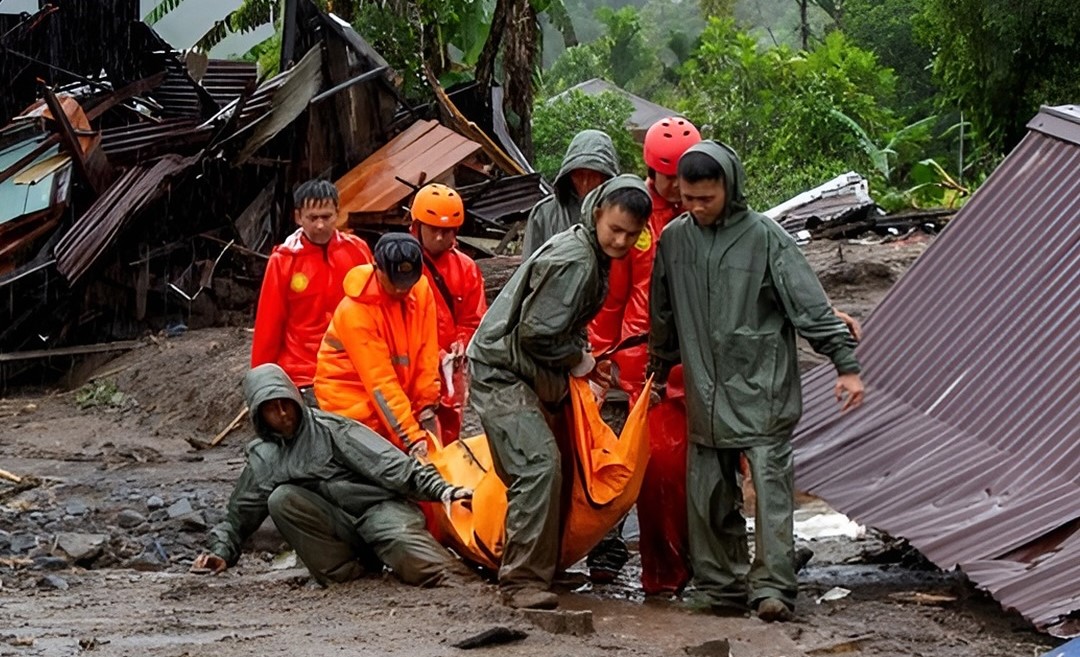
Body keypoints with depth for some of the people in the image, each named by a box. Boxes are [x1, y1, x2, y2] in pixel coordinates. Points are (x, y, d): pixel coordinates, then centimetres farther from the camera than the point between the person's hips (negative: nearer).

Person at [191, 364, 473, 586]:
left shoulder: (330, 429, -2)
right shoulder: (263, 458, 11)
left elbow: (386, 463, -11)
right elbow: (240, 513, 19)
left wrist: (440, 489, -21)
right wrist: (222, 551, 1)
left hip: (378, 507, -5)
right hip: (337, 527, 5)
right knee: (281, 499, -19)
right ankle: (342, 571, -17)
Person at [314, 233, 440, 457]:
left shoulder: (421, 289, -7)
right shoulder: (355, 310, -24)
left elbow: (426, 355, -1)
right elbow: (380, 382, -25)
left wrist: (427, 406, -7)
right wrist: (412, 438, -28)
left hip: (400, 397, 6)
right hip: (352, 400, -6)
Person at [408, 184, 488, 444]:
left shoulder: (465, 268, 9)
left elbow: (474, 320, 9)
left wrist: (459, 346, -11)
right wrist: (437, 357, -17)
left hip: (452, 372, 5)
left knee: (449, 440, 11)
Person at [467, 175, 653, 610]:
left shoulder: (593, 257, 11)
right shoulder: (573, 261, -22)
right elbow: (537, 332, -24)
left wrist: (581, 357, 7)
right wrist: (579, 360, -8)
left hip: (534, 377, 11)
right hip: (501, 372, -11)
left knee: (541, 469, 12)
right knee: (538, 465, -21)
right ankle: (522, 582, -21)